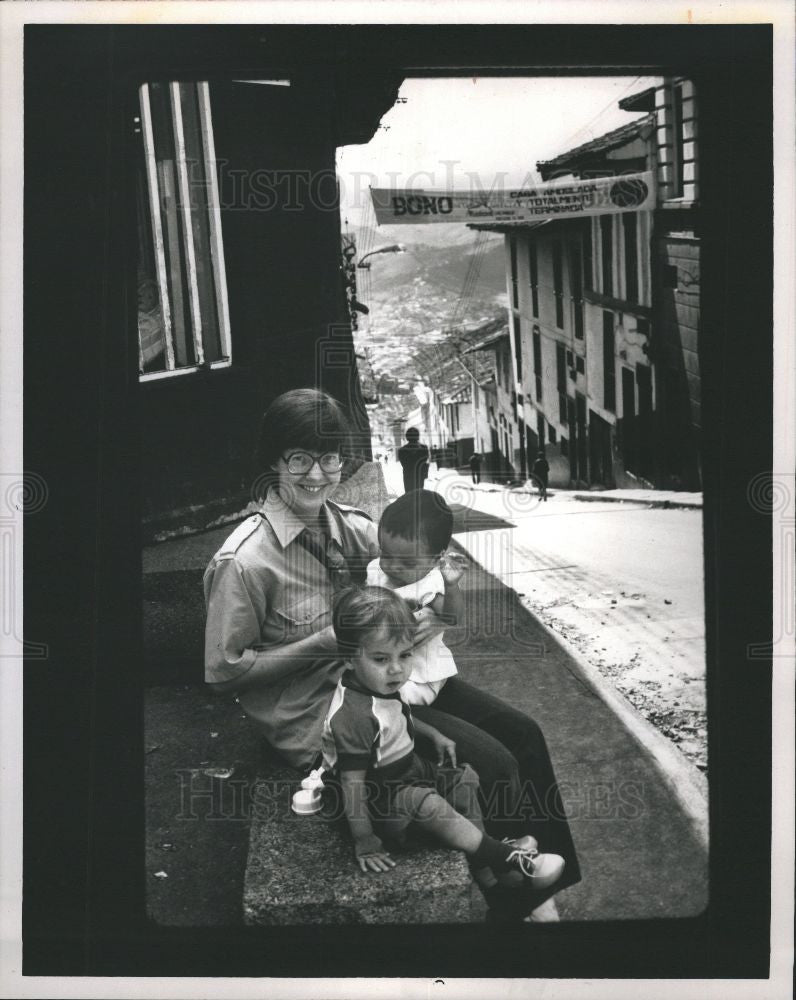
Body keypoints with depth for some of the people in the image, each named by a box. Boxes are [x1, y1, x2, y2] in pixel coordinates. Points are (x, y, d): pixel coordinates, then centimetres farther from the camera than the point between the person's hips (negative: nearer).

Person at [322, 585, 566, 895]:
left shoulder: (379, 684, -4)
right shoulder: (352, 716, -34)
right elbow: (352, 783, -31)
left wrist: (432, 733, 14)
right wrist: (364, 841, -27)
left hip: (407, 769, 10)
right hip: (379, 797, -10)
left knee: (465, 777, 9)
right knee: (428, 804, -31)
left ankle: (482, 864, 10)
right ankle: (503, 857, -17)